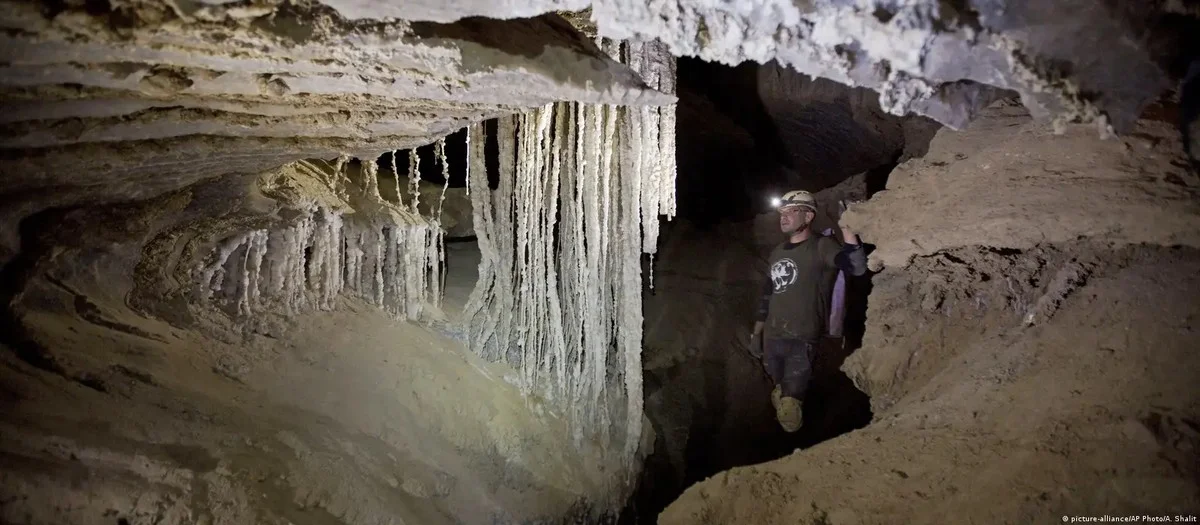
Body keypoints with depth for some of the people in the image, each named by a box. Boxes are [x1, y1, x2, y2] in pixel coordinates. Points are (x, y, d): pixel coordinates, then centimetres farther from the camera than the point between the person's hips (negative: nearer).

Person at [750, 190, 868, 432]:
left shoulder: (822, 247, -8)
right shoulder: (777, 252, 13)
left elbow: (858, 267, -27)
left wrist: (846, 227, -33)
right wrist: (757, 332, 17)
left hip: (801, 341, -7)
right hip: (771, 339, 7)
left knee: (789, 405, -11)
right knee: (780, 397, 21)